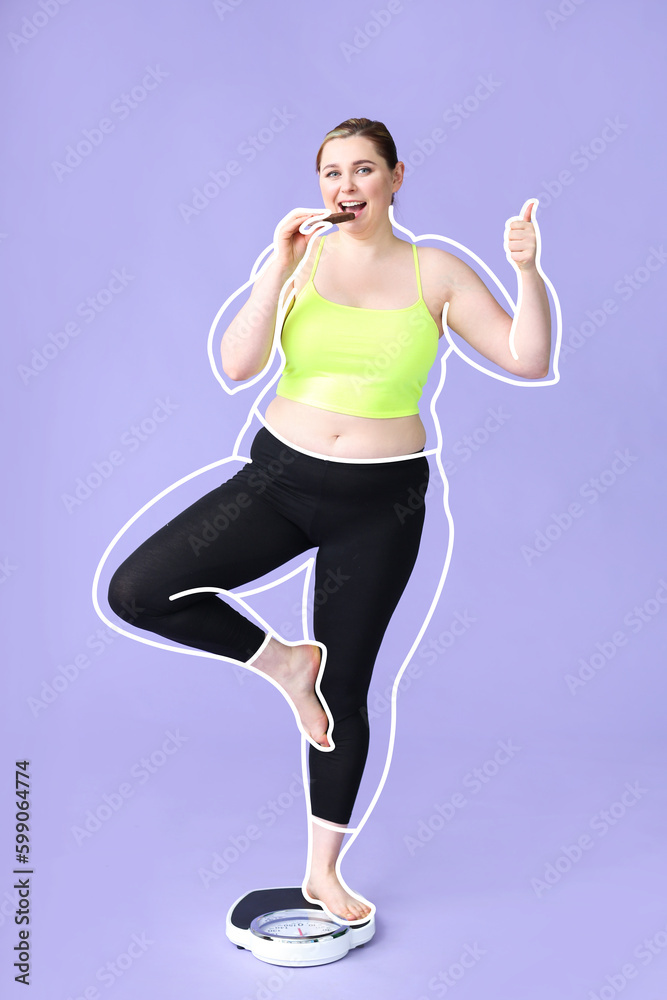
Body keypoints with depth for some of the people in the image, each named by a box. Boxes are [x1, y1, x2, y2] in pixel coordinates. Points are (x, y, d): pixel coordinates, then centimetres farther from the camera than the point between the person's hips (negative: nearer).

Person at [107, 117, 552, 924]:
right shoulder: (298, 256, 0)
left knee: (346, 685, 8)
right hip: (279, 478, 1)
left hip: (381, 501, -1)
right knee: (135, 592, -16)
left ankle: (323, 870, 28)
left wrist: (528, 273, -18)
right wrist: (279, 268, -17)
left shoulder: (434, 271, 0)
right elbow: (236, 366, -11)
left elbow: (528, 361, -4)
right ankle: (282, 661, 8)